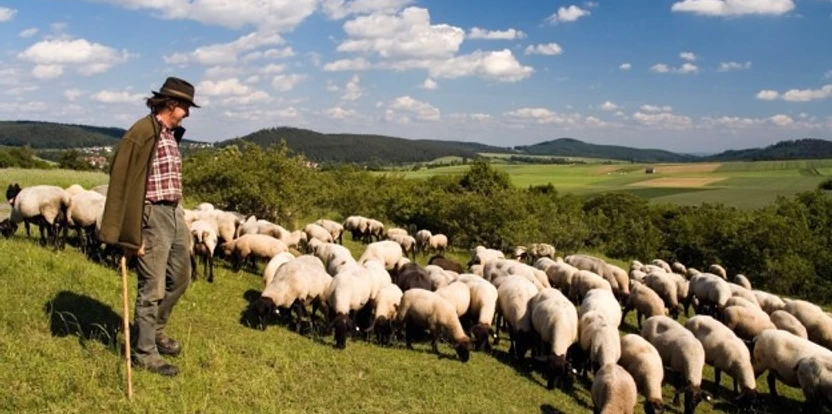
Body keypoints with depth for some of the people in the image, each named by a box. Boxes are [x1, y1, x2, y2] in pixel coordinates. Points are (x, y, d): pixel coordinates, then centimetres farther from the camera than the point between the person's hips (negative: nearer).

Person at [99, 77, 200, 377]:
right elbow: (123, 180, -16)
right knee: (152, 288, 0)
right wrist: (131, 234, -18)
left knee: (180, 277, 19)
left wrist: (177, 212, 16)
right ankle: (145, 353, 14)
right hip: (152, 216, -9)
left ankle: (155, 329, 38)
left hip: (174, 212, 9)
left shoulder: (171, 134, 12)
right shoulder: (143, 132, -15)